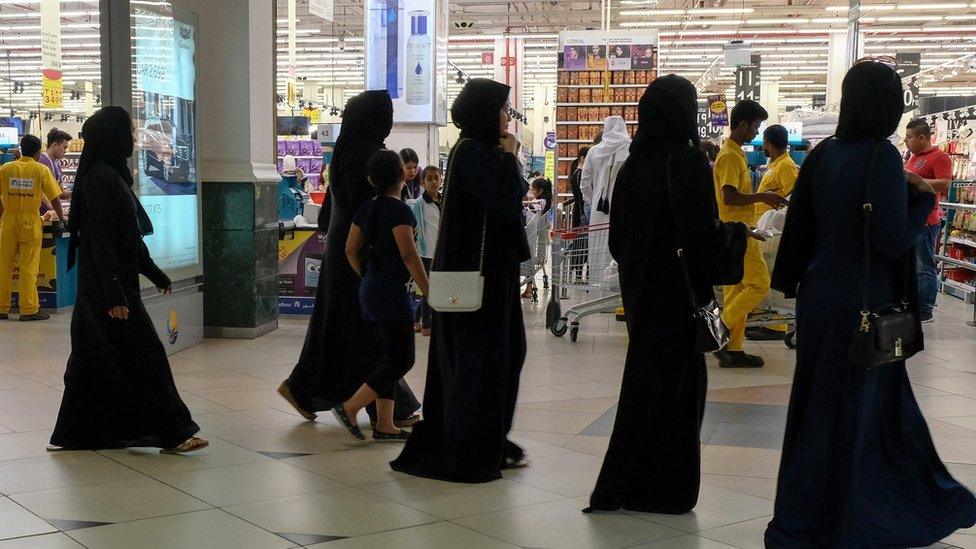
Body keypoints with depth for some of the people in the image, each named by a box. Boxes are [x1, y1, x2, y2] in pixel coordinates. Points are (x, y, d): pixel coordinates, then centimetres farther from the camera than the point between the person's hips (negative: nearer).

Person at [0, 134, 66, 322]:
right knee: (28, 268, 0)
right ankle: (29, 310, 1)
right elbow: (54, 198, -4)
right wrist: (61, 218, 8)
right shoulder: (41, 170, -4)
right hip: (31, 222, -2)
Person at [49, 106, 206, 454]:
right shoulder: (102, 177, -16)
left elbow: (127, 235, 21)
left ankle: (74, 434, 20)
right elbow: (100, 239, -21)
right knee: (144, 356, -5)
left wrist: (155, 274, 26)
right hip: (107, 285, -10)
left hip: (102, 285, 10)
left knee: (93, 360, 13)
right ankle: (171, 434, 0)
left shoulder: (112, 174, 14)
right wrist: (114, 295, -25)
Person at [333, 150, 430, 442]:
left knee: (388, 357, 13)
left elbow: (350, 249, 12)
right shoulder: (399, 210, -15)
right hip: (391, 292, -9)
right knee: (402, 359, -2)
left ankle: (384, 425, 12)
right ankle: (349, 407, -6)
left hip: (370, 289, 9)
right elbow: (409, 255, -19)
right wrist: (429, 292, -14)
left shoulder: (366, 209, 8)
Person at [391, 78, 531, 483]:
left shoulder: (482, 151, 14)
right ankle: (471, 453, 6)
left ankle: (490, 443, 25)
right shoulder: (471, 152, -16)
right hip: (476, 272, -10)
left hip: (492, 269, 10)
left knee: (506, 351, 15)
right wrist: (509, 158, -14)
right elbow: (503, 207, -21)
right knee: (478, 358, -3)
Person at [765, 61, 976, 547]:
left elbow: (800, 226, 6)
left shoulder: (823, 155, 2)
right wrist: (922, 199, -5)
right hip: (862, 304, -7)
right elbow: (892, 241, -20)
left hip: (820, 295, 7)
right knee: (846, 413, 5)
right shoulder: (882, 158, -18)